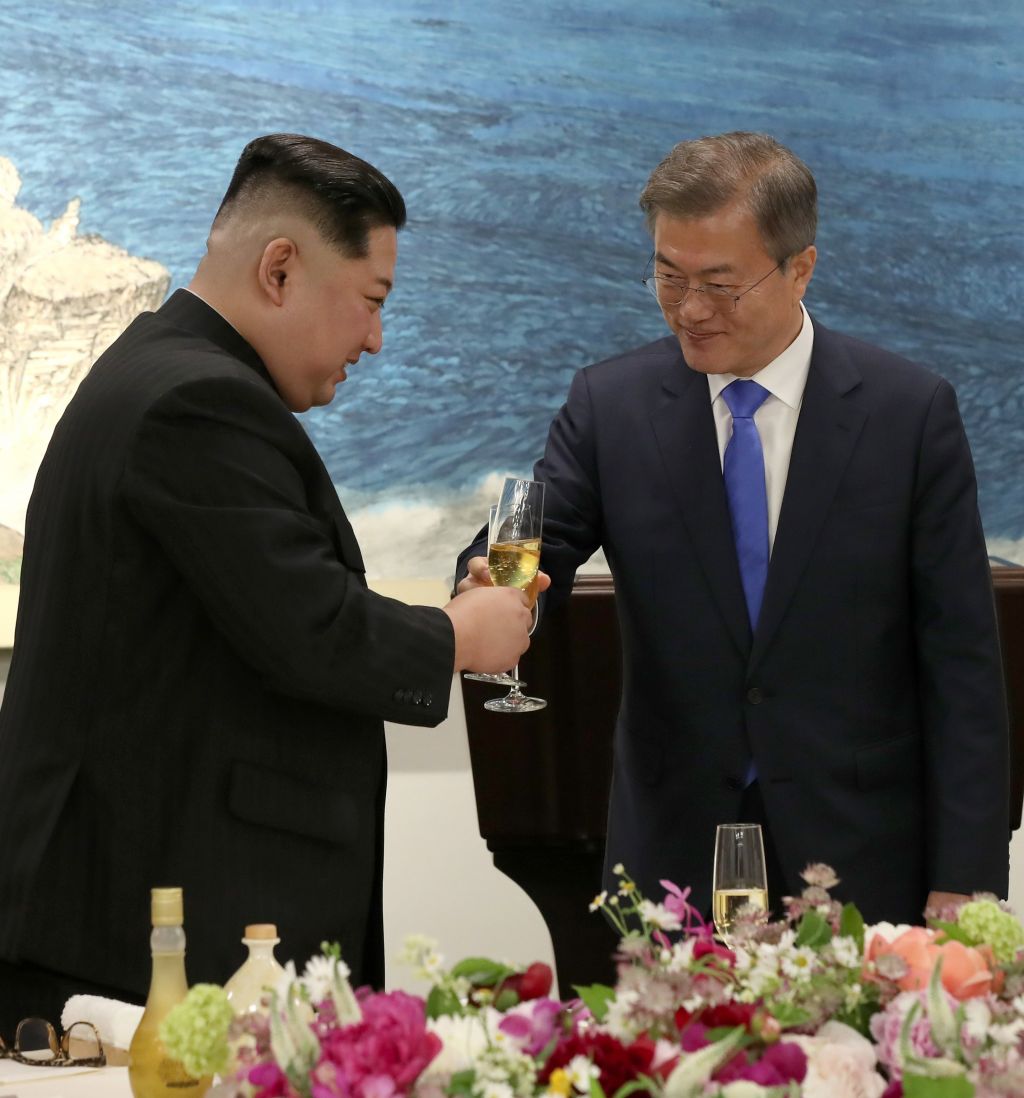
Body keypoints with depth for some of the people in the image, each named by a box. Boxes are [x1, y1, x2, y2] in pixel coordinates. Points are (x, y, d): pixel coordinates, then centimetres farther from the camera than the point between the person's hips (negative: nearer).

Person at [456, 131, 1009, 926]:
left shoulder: (912, 412, -3)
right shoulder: (609, 405, 3)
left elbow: (961, 660, -3)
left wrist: (962, 881, -8)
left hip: (860, 864, -1)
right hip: (674, 858, 1)